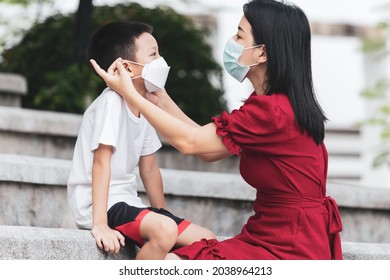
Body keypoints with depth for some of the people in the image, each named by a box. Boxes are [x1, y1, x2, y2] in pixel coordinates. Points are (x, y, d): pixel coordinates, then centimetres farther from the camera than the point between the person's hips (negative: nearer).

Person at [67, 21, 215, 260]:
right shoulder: (112, 102, -16)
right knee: (164, 230, -33)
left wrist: (162, 214, 18)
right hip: (99, 205, -9)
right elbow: (101, 163, -22)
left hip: (126, 203, 9)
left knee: (207, 241, 0)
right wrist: (100, 224, -28)